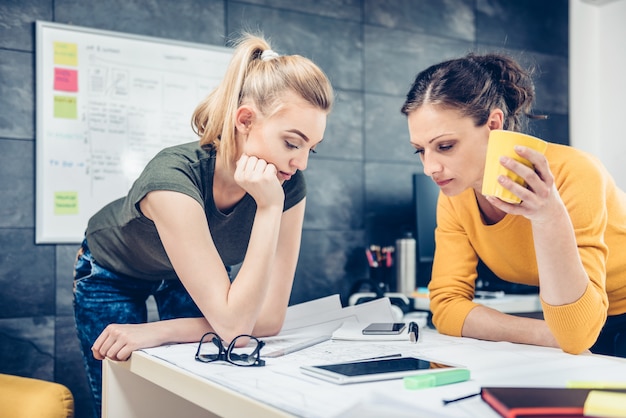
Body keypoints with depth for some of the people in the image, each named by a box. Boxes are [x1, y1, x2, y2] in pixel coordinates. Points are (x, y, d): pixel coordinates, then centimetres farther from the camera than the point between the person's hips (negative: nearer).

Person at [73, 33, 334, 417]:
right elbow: (233, 325, -41)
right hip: (112, 272, -3)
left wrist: (159, 332, -33)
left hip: (191, 274, 3)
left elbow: (270, 319, -27)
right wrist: (268, 209, -45)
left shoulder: (290, 186, -28)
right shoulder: (174, 177, -41)